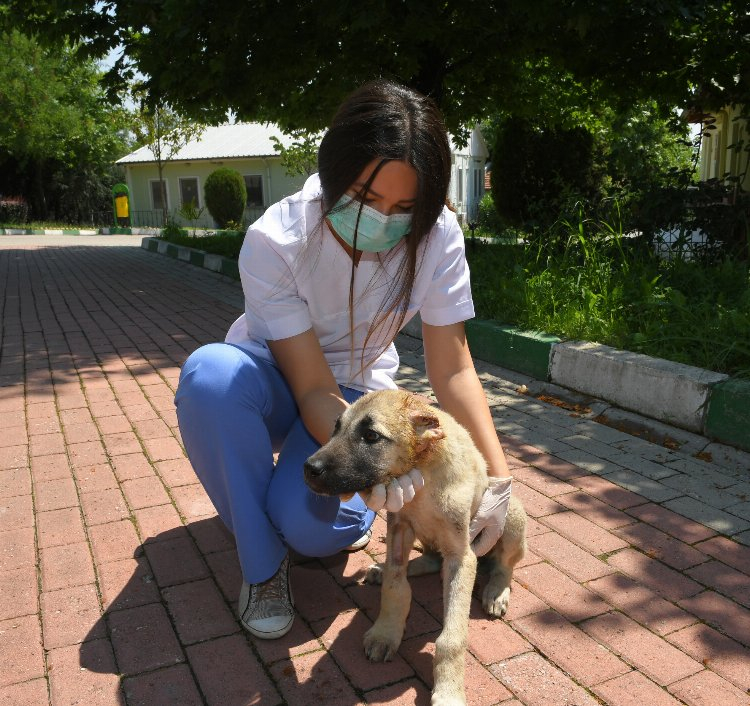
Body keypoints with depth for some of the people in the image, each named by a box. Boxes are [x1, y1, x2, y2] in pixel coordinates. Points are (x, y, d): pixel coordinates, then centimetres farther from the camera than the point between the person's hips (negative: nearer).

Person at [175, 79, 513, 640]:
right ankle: (263, 562, -15)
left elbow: (452, 369, -16)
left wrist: (498, 476, -24)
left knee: (309, 522, -29)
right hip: (274, 380, 0)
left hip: (357, 390, 1)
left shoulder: (436, 236, -22)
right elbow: (314, 390, -27)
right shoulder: (274, 242, -29)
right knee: (210, 374, -38)